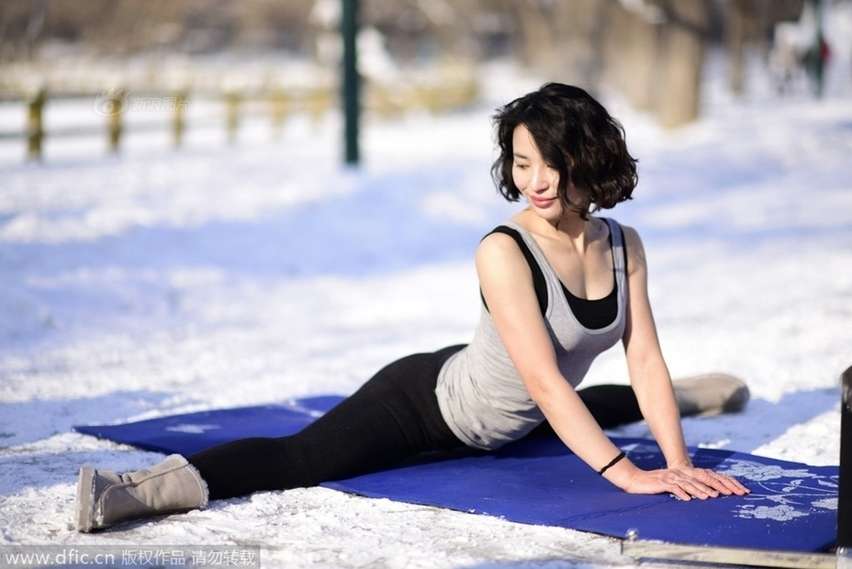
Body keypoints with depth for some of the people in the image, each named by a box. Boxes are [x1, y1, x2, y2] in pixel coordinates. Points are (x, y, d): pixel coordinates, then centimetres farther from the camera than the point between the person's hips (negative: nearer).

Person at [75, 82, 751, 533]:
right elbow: (545, 381, -36)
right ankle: (131, 491, -46)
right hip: (431, 401, -7)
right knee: (302, 458, -30)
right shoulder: (504, 252, -30)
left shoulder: (624, 246, -11)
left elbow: (645, 358, -11)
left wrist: (677, 461, -22)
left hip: (514, 426, 8)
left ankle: (688, 395, 73)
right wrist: (624, 472, -40)